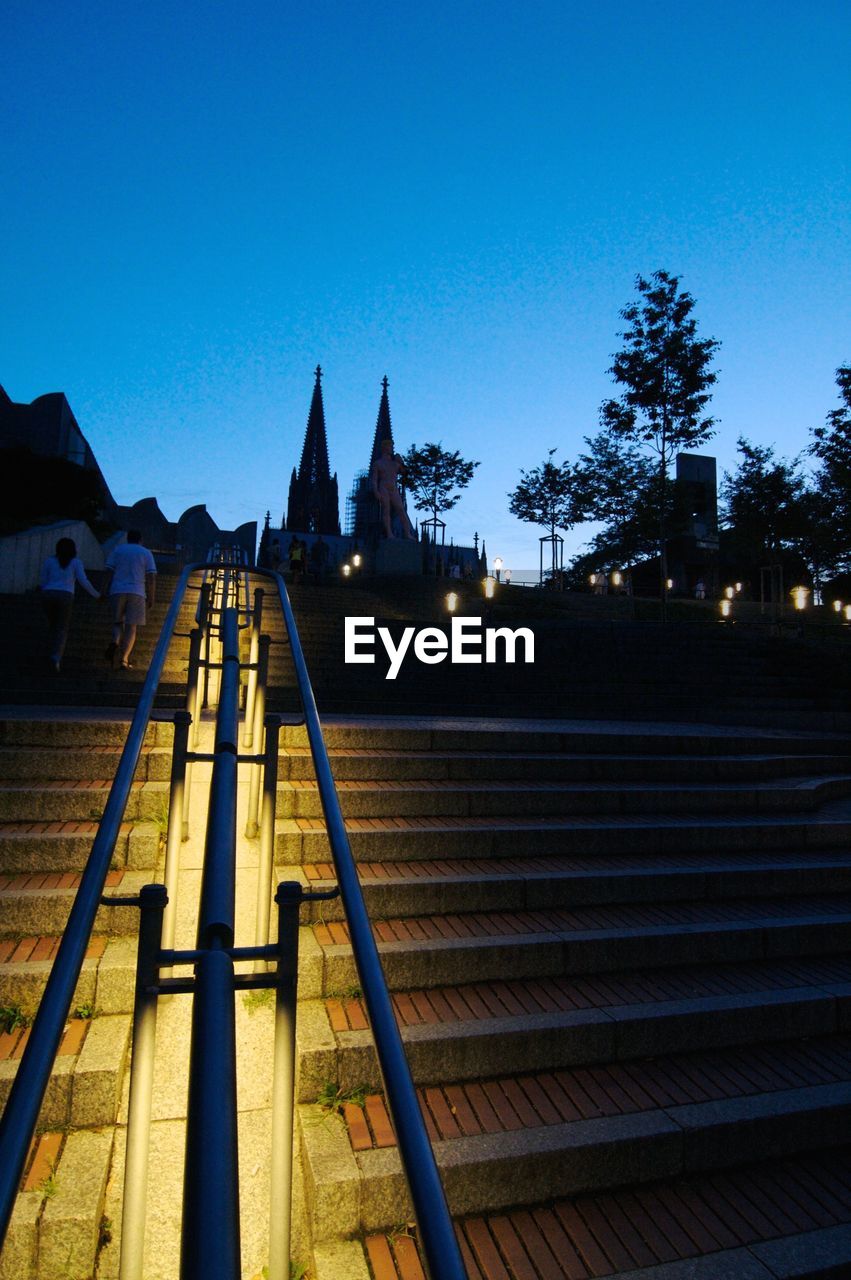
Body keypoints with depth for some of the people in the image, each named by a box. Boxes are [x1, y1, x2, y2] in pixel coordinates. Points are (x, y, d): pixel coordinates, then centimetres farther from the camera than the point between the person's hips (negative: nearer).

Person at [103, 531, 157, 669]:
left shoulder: (117, 549, 13)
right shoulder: (146, 553, 10)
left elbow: (109, 573, 5)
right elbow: (151, 578, 2)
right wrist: (151, 598, 7)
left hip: (117, 591, 1)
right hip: (137, 593, -1)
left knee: (118, 622, 15)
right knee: (131, 627, 1)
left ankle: (115, 641, -18)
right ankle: (124, 660, -7)